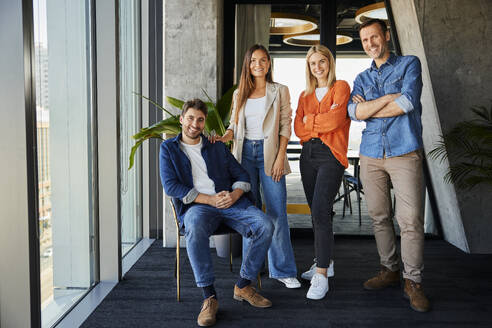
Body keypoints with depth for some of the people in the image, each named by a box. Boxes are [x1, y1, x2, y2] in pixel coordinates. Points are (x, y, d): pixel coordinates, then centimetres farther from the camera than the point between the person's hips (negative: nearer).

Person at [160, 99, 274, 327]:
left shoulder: (217, 146, 20)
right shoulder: (169, 148, 11)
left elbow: (242, 175, 17)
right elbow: (170, 186, -2)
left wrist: (235, 194, -8)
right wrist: (210, 200, -11)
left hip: (230, 202, 3)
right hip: (196, 206, -3)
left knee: (265, 226, -22)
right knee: (195, 230, -38)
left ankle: (243, 286, -6)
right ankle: (209, 297, -26)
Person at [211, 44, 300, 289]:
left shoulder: (280, 91, 7)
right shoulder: (239, 94, 15)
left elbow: (286, 126, 1)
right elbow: (234, 126, 16)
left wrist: (280, 158, -9)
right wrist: (222, 139, -5)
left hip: (269, 153, -2)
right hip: (245, 153, 3)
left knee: (277, 212, -5)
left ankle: (282, 270, 6)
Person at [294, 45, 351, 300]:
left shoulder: (341, 87, 2)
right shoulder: (305, 95, 18)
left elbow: (335, 120, -12)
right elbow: (298, 129, 7)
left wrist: (310, 120, 1)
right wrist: (322, 124, -6)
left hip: (331, 155, -6)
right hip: (308, 155, 6)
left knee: (321, 211, -16)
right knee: (317, 212, 11)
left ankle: (321, 276, -12)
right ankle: (325, 262, 25)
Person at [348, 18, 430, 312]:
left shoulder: (409, 64, 7)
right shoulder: (362, 78, 17)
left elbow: (408, 103, -11)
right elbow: (355, 112, -1)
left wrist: (369, 108, -2)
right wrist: (391, 96, -7)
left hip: (405, 153, -4)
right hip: (371, 156, 4)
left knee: (411, 220, -7)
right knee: (379, 217, 8)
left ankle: (413, 282, 5)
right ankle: (390, 270, 22)